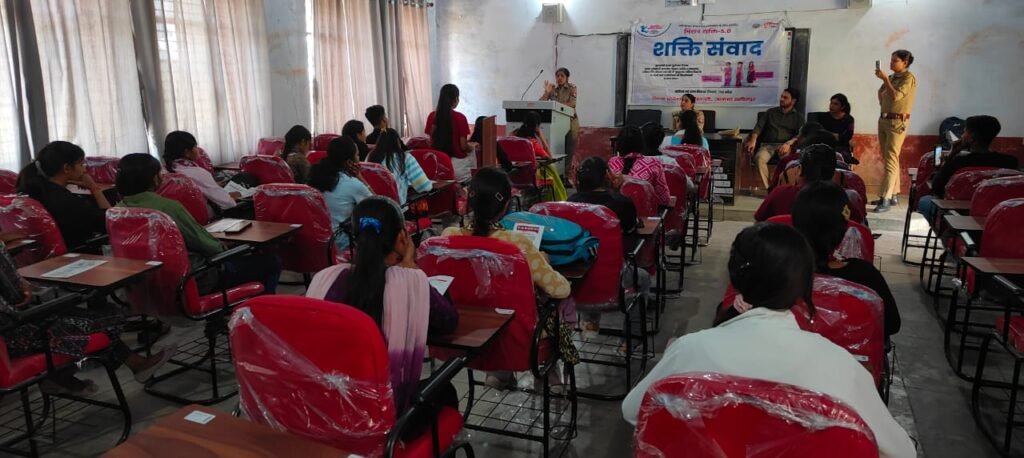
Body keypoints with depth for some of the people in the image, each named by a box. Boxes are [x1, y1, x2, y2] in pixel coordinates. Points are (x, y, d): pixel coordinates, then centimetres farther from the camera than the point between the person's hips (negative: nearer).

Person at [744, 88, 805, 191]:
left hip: (785, 145, -1)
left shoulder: (798, 117, 15)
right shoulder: (770, 112, 20)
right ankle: (767, 188, -34)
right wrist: (753, 140, -13)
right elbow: (759, 127, 8)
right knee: (759, 158, -34)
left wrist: (789, 143, -22)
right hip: (768, 144, 1)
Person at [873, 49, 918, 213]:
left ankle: (885, 199, -19)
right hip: (883, 119, 8)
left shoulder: (909, 78, -8)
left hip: (897, 122, -8)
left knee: (891, 160, -14)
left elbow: (895, 96, -21)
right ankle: (892, 195, 18)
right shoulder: (891, 77, 13)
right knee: (888, 159, 11)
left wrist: (884, 79, -16)